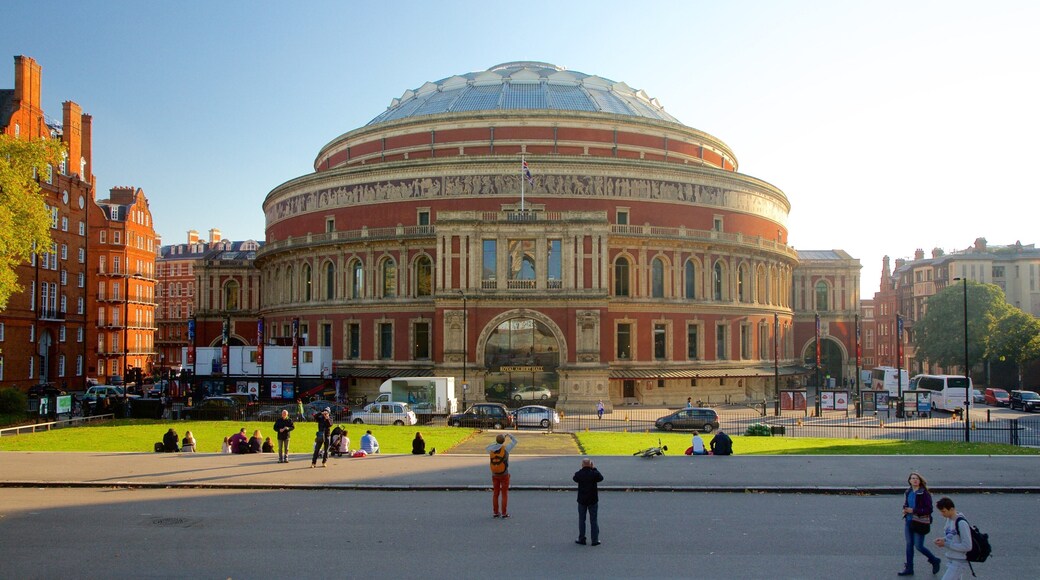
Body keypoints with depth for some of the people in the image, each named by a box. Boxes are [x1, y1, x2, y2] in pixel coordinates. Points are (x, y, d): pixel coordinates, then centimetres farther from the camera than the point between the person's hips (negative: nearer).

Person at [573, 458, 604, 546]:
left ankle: (581, 539, 14)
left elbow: (574, 479, 11)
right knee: (594, 520, 7)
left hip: (582, 500, 0)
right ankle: (595, 540, 8)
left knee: (581, 520, 11)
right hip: (593, 500, 0)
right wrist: (594, 468, 11)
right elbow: (601, 478, 8)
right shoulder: (594, 473, -12)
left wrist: (582, 470, 8)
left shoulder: (579, 474, -11)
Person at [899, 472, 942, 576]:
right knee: (909, 544, 10)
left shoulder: (924, 493, -13)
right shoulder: (908, 492, 7)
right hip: (908, 521, 6)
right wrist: (905, 510, -1)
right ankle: (909, 568, 19)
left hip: (919, 523, -6)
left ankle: (935, 561, 26)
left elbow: (929, 509, -16)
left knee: (919, 546, 0)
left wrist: (913, 511, -20)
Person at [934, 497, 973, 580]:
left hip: (959, 563, -9)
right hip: (951, 561, 9)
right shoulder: (949, 519, 6)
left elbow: (967, 546, -21)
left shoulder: (961, 523, -21)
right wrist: (942, 540, -1)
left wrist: (946, 544, -19)